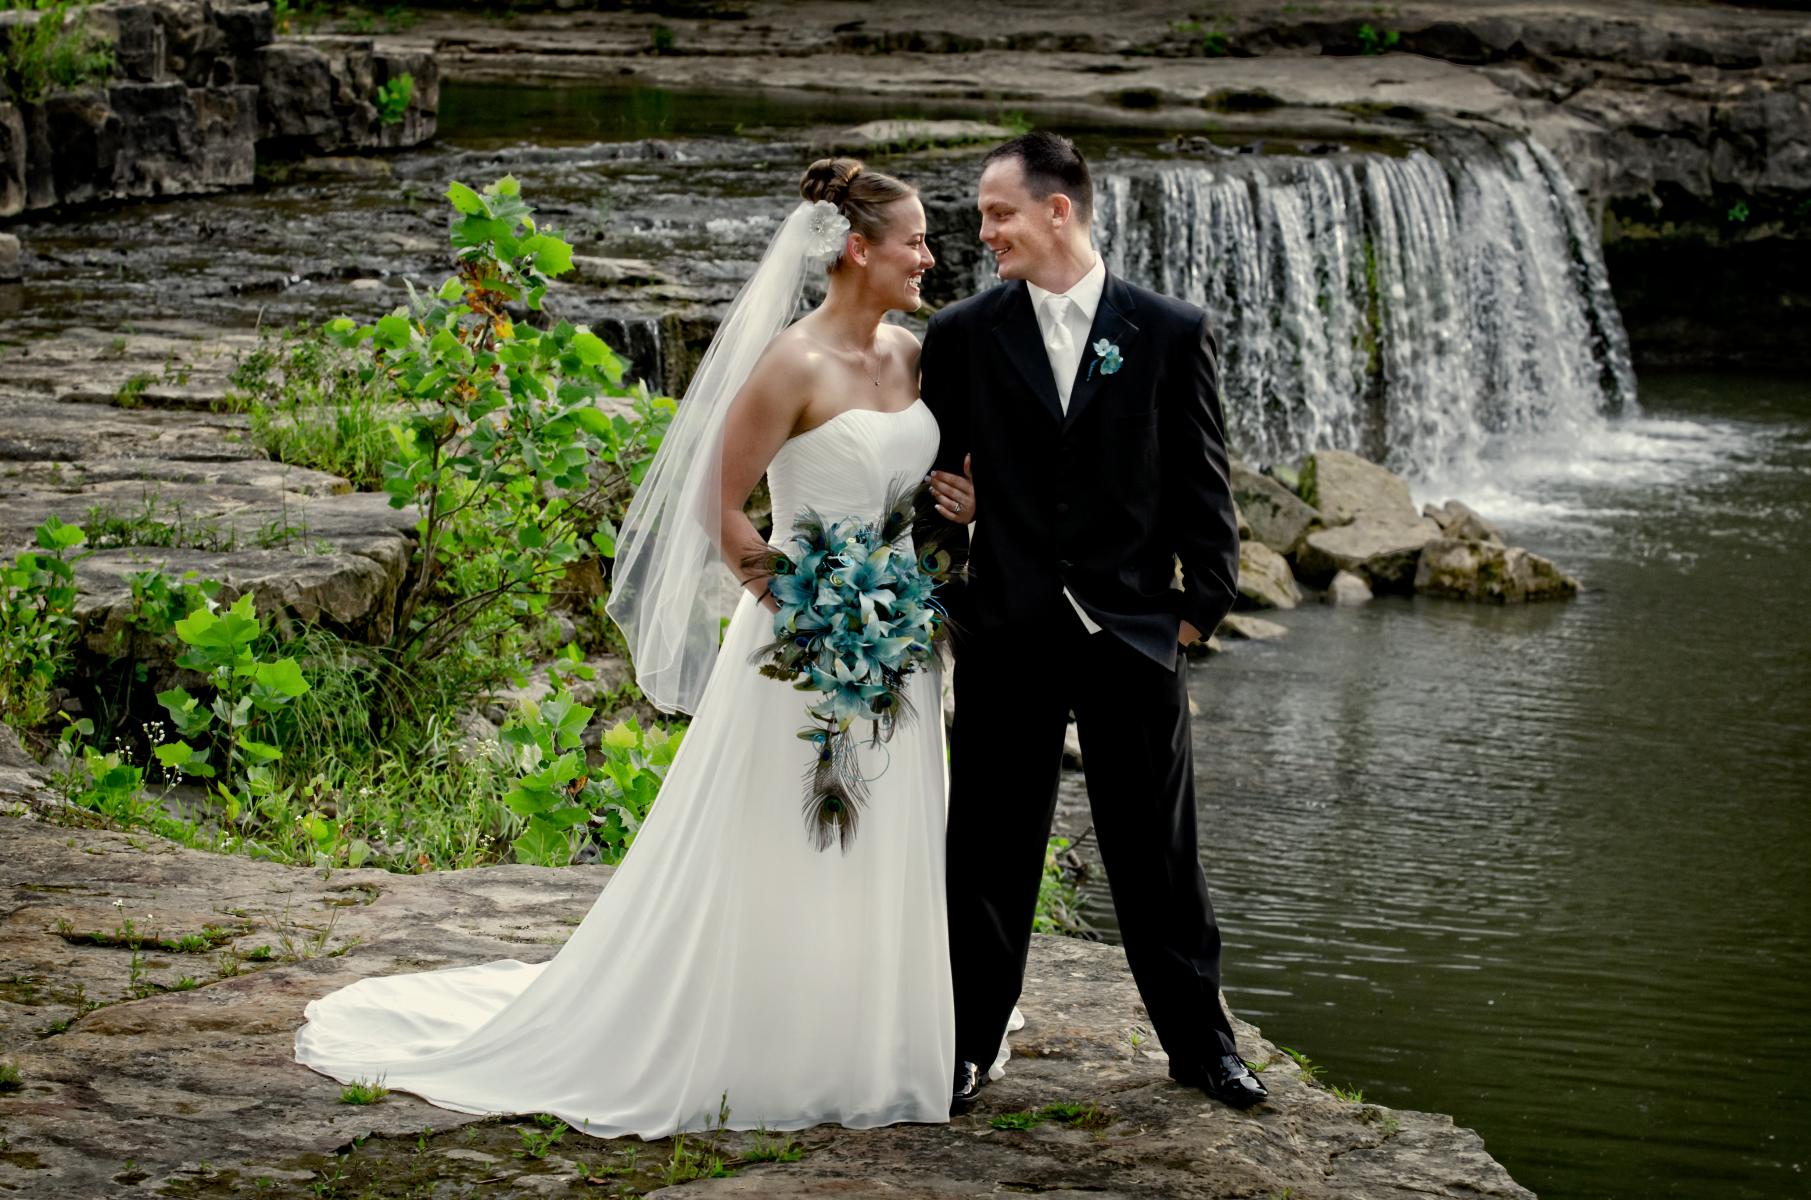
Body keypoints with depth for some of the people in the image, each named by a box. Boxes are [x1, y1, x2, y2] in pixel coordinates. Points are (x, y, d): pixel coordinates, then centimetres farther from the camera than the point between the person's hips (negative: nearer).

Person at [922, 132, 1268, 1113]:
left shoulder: (1172, 333, 1)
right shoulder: (962, 334, 3)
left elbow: (1201, 481, 3)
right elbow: (932, 475, 7)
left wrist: (1202, 603, -1)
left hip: (1135, 629, -1)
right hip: (1006, 632, 1)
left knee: (1157, 849, 7)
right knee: (989, 848, 6)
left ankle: (1200, 1041, 20)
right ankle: (967, 1045, 18)